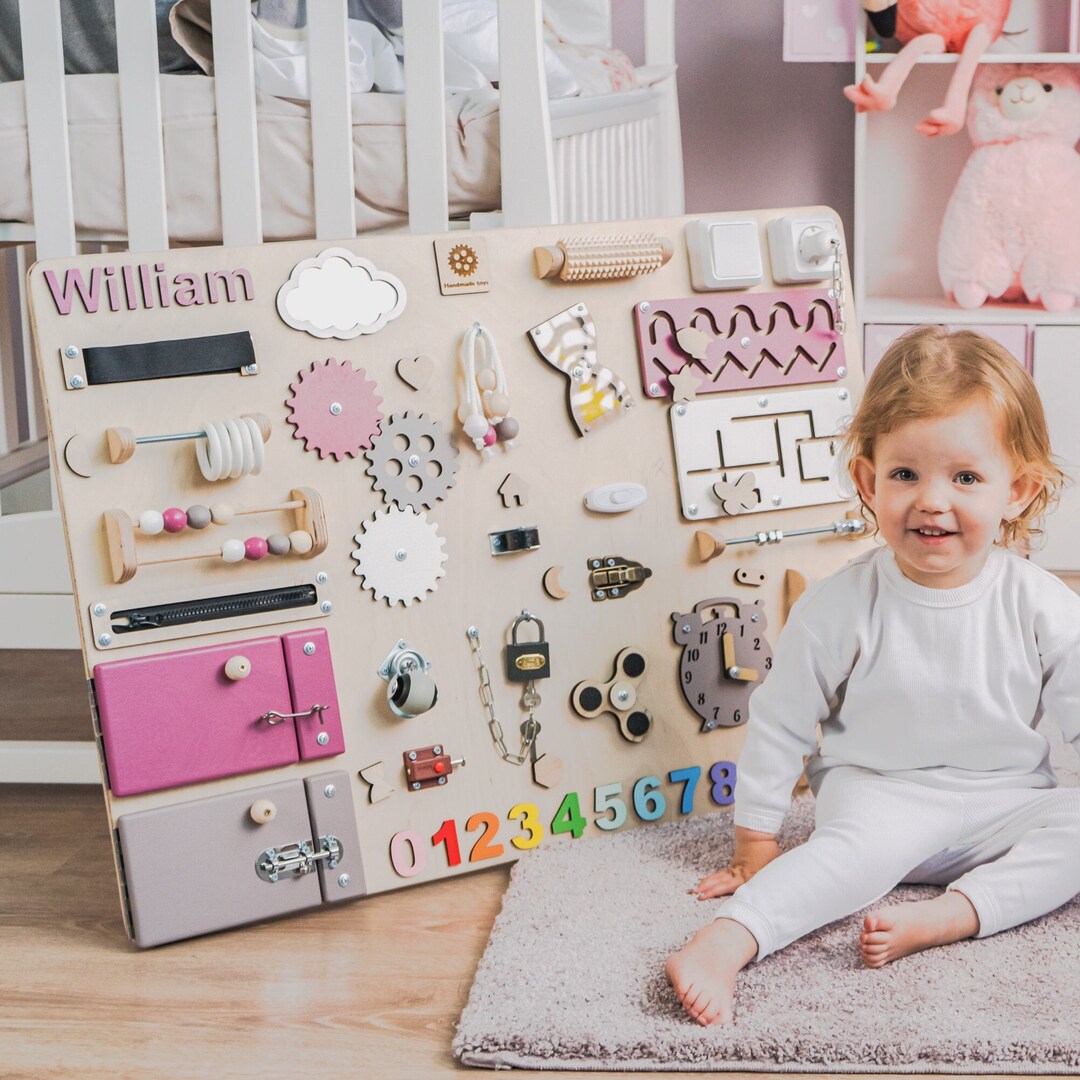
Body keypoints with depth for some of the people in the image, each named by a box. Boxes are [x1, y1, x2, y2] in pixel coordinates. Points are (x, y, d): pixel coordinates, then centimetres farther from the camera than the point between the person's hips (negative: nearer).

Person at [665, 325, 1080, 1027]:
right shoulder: (839, 607, -10)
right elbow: (779, 726, -2)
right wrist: (756, 847, 1)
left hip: (1006, 803, 3)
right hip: (877, 794, -3)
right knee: (862, 847, -32)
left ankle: (944, 918, -32)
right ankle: (724, 944, -43)